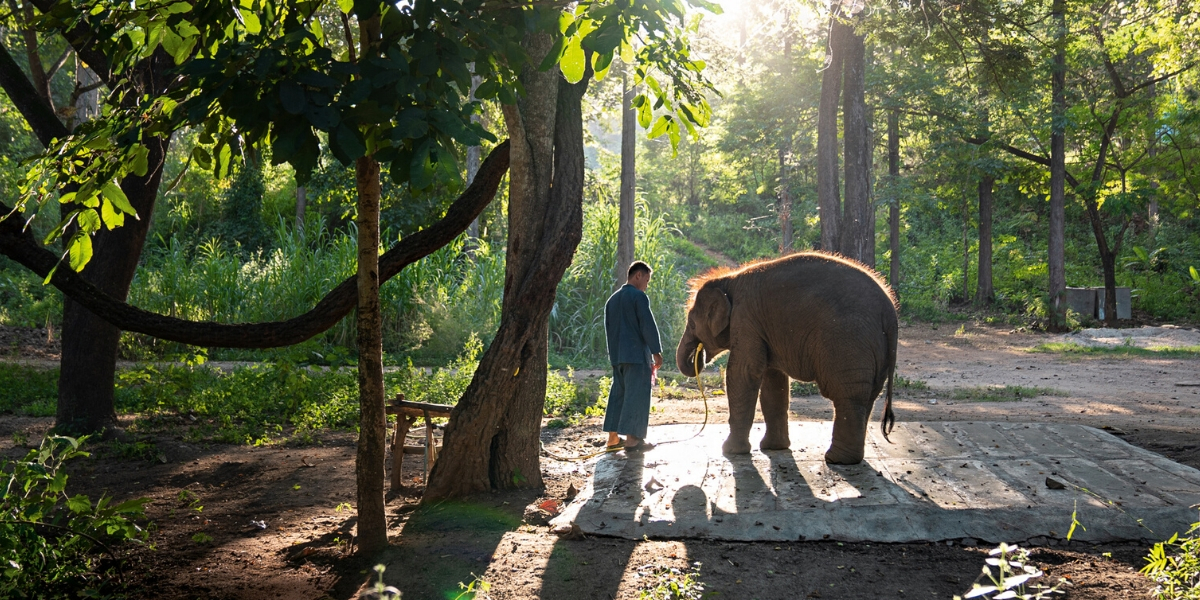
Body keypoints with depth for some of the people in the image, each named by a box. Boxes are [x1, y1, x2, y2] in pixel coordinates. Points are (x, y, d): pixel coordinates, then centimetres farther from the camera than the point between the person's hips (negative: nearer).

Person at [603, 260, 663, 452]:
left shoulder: (612, 299, 17)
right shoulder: (639, 296, -8)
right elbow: (648, 325, -12)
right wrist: (656, 351, -7)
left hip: (616, 355, 8)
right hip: (637, 354, -8)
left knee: (618, 393, 11)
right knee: (637, 395, -4)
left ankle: (613, 437, 10)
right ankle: (632, 439, -5)